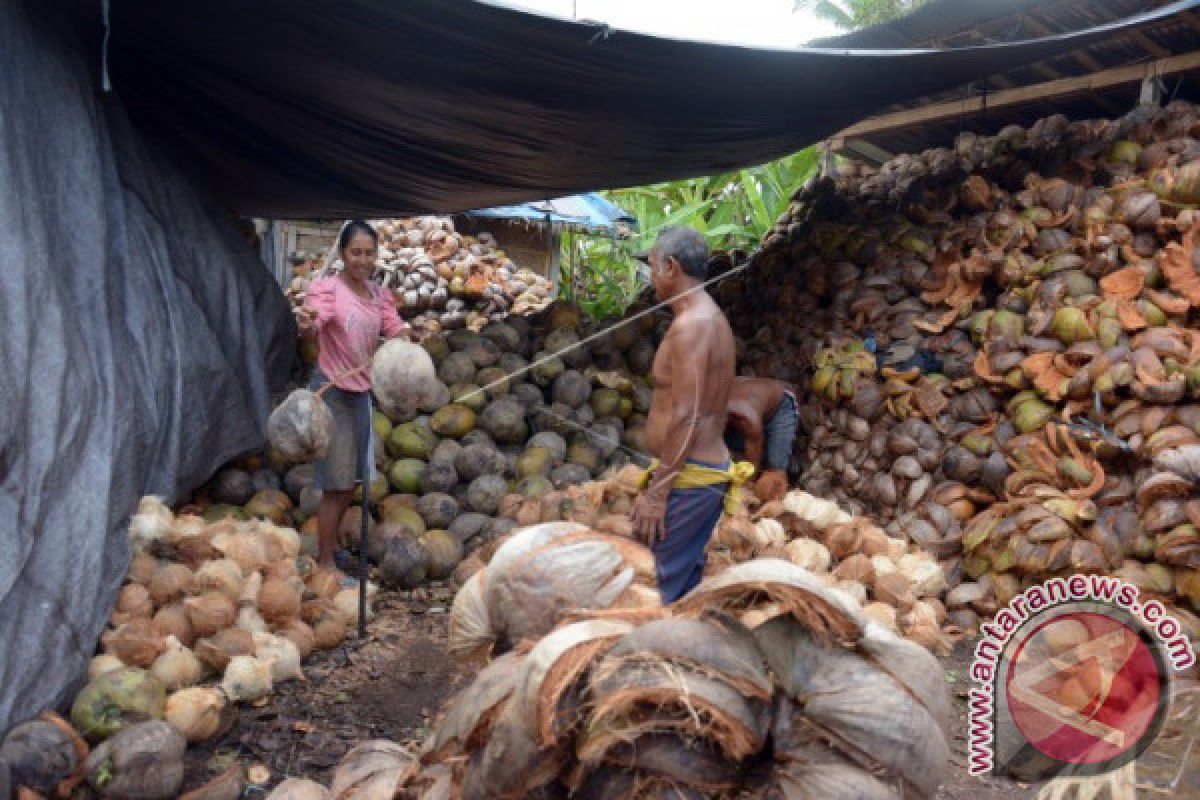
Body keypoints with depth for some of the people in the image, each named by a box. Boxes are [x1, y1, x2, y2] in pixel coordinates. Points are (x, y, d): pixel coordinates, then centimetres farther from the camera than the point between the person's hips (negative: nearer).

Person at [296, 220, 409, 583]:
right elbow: (314, 325, -31)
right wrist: (306, 324, -54)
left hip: (362, 391, 7)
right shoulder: (326, 287, -15)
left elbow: (395, 330, -1)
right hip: (331, 391, -7)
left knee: (352, 477, 18)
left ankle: (329, 543, 36)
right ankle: (326, 562, 7)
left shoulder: (379, 294, 6)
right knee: (337, 481, -4)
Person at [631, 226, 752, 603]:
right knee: (686, 579, 16)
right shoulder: (712, 317, 14)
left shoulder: (690, 325, -17)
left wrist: (656, 493, -20)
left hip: (688, 477, -10)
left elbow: (686, 418, -22)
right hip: (709, 466, 10)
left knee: (672, 590, -5)